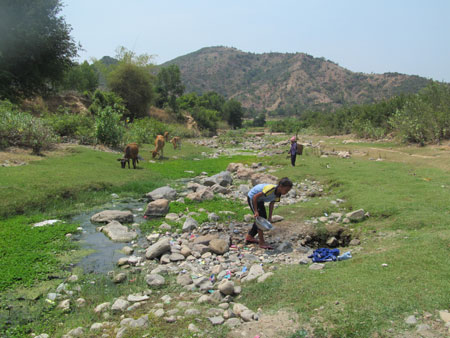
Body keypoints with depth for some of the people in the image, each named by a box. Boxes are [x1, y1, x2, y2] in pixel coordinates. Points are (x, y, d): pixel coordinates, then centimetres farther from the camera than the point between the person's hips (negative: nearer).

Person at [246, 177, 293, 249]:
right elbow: (255, 197, -33)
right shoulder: (270, 189, -37)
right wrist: (256, 211, -30)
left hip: (260, 200, 9)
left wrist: (270, 217, 0)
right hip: (252, 198, -9)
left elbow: (271, 204, 2)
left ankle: (249, 237, 28)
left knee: (263, 219, 12)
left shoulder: (278, 194, -10)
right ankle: (261, 242, -4)